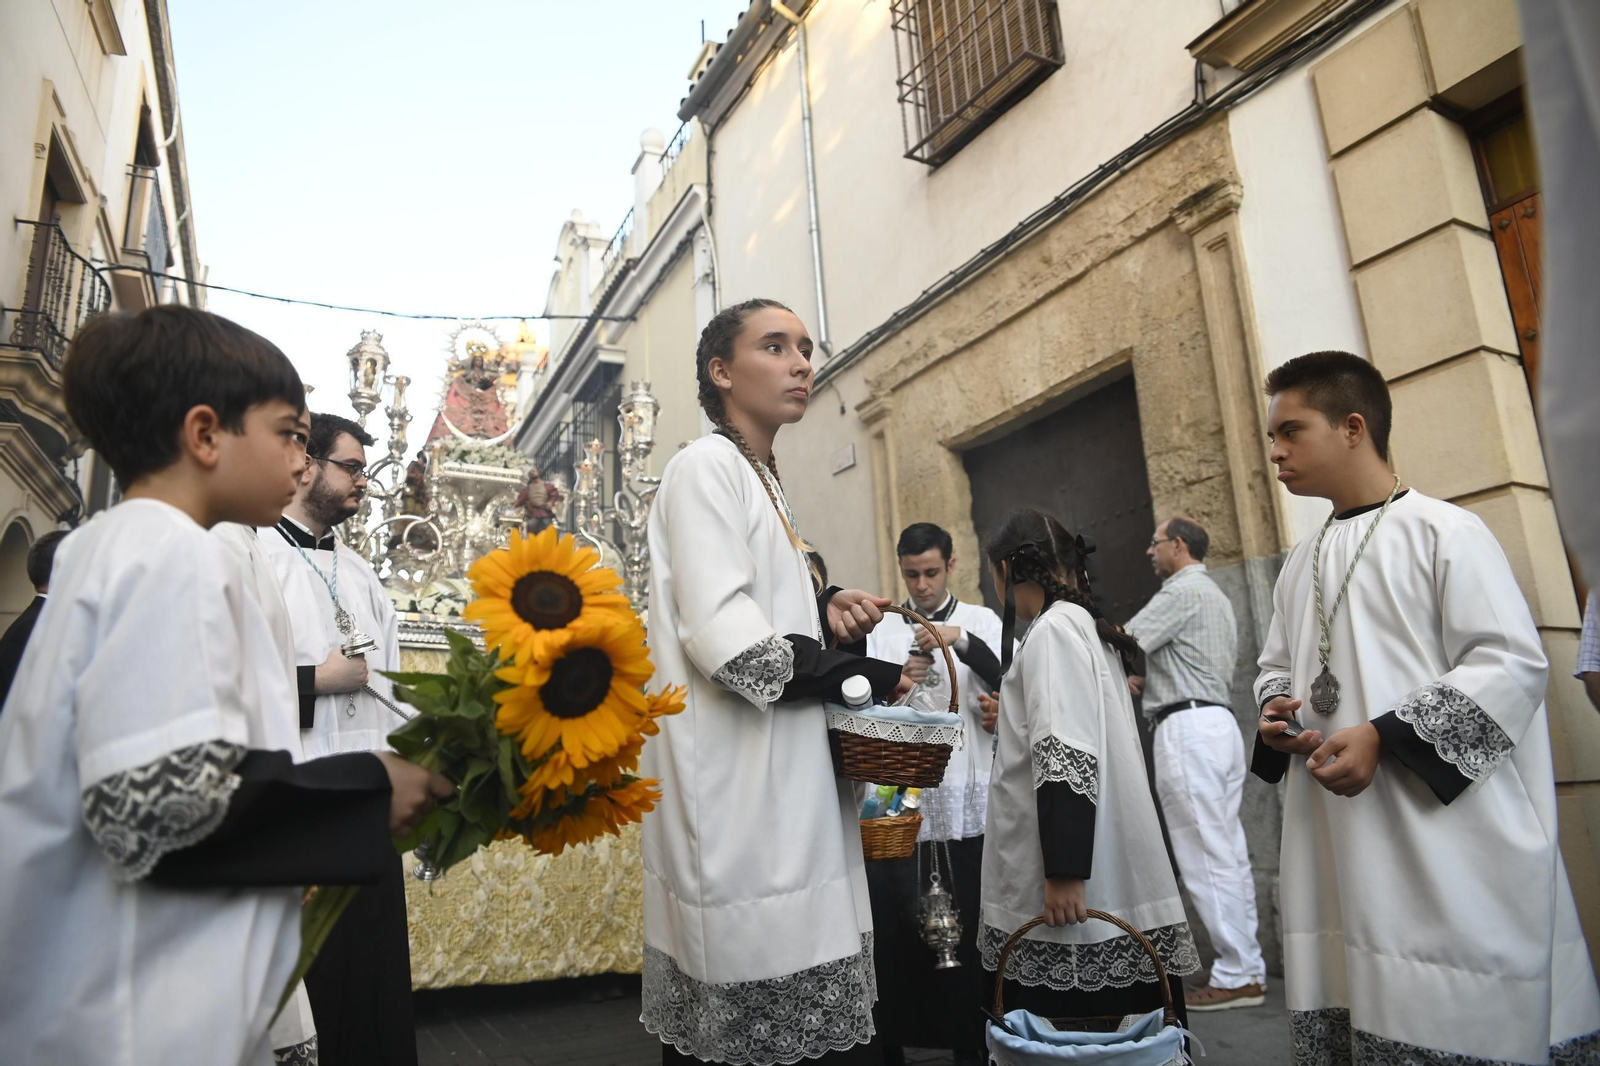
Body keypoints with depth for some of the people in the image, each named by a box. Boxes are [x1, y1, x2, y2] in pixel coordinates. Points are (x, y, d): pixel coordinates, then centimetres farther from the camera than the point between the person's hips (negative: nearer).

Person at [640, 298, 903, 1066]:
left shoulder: (764, 481, 19)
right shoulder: (706, 467, -8)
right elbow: (725, 641, -18)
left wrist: (825, 612, 4)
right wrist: (864, 672, -9)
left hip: (782, 785, 9)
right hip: (735, 787, -9)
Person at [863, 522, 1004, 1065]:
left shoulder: (982, 621, 9)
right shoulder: (881, 629, 10)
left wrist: (964, 643, -18)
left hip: (967, 802, 0)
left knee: (969, 931, 4)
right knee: (895, 930, 1)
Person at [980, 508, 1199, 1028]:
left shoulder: (1052, 629, -13)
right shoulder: (1087, 626, 16)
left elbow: (1065, 761, -20)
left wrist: (1065, 872, -20)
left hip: (1078, 880, -9)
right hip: (1103, 869, 9)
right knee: (1119, 1039, 11)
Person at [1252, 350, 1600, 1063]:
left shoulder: (1445, 532, -5)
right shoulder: (1301, 564, 15)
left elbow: (1514, 663, -12)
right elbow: (1277, 666, 25)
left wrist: (1384, 736, -20)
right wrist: (1275, 712, 2)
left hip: (1443, 851, -6)